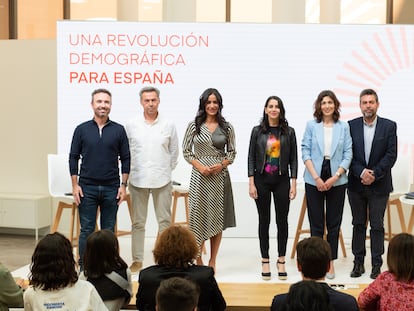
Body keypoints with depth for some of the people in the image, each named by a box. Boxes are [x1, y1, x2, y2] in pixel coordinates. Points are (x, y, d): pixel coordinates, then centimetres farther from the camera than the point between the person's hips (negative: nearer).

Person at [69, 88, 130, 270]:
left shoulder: (118, 130, 3)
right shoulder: (82, 129, 3)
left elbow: (125, 159, 5)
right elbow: (73, 158, 4)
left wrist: (123, 185, -1)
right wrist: (75, 185, -2)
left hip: (111, 188, 1)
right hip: (87, 188, 0)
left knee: (108, 230, 7)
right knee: (86, 229, 2)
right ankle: (83, 267, 11)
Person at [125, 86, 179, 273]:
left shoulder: (168, 125, 3)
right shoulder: (131, 125, 2)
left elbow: (174, 151, 11)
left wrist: (167, 170, 10)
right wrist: (130, 173, 8)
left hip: (162, 180, 0)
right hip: (138, 180, 0)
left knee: (165, 221, 2)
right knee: (138, 222, 7)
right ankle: (137, 259, 15)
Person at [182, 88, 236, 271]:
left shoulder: (227, 128, 6)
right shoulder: (194, 126, 2)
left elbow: (232, 152, 9)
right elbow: (186, 151, 3)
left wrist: (222, 164, -9)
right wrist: (200, 166, -11)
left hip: (220, 176, 1)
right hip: (200, 176, -1)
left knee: (217, 218, 4)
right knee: (198, 215, -1)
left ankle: (212, 261, 13)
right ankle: (198, 259, 11)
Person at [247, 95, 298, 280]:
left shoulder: (289, 132, 3)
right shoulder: (257, 131, 2)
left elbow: (293, 159, 3)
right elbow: (251, 158, 2)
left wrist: (293, 184, -2)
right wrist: (251, 183, -5)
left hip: (282, 181, 0)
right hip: (262, 180, 0)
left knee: (282, 220, 3)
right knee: (264, 220, 6)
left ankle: (281, 261, 14)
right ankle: (265, 261, 14)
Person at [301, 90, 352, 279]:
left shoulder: (343, 127, 5)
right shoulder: (311, 125, 3)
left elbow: (348, 154, 1)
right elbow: (305, 152, -1)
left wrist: (335, 177, -10)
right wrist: (317, 178, -10)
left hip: (337, 180, 1)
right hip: (314, 180, -1)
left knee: (334, 223, 5)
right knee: (316, 223, 3)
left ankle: (330, 262, 13)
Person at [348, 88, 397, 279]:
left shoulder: (389, 126, -1)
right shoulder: (351, 126, 2)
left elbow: (391, 155, -6)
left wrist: (374, 174, -15)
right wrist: (361, 172, -15)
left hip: (379, 185, -1)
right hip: (356, 184, 2)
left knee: (377, 226, 4)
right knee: (358, 224, 9)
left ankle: (376, 264, 12)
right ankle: (358, 263, 17)